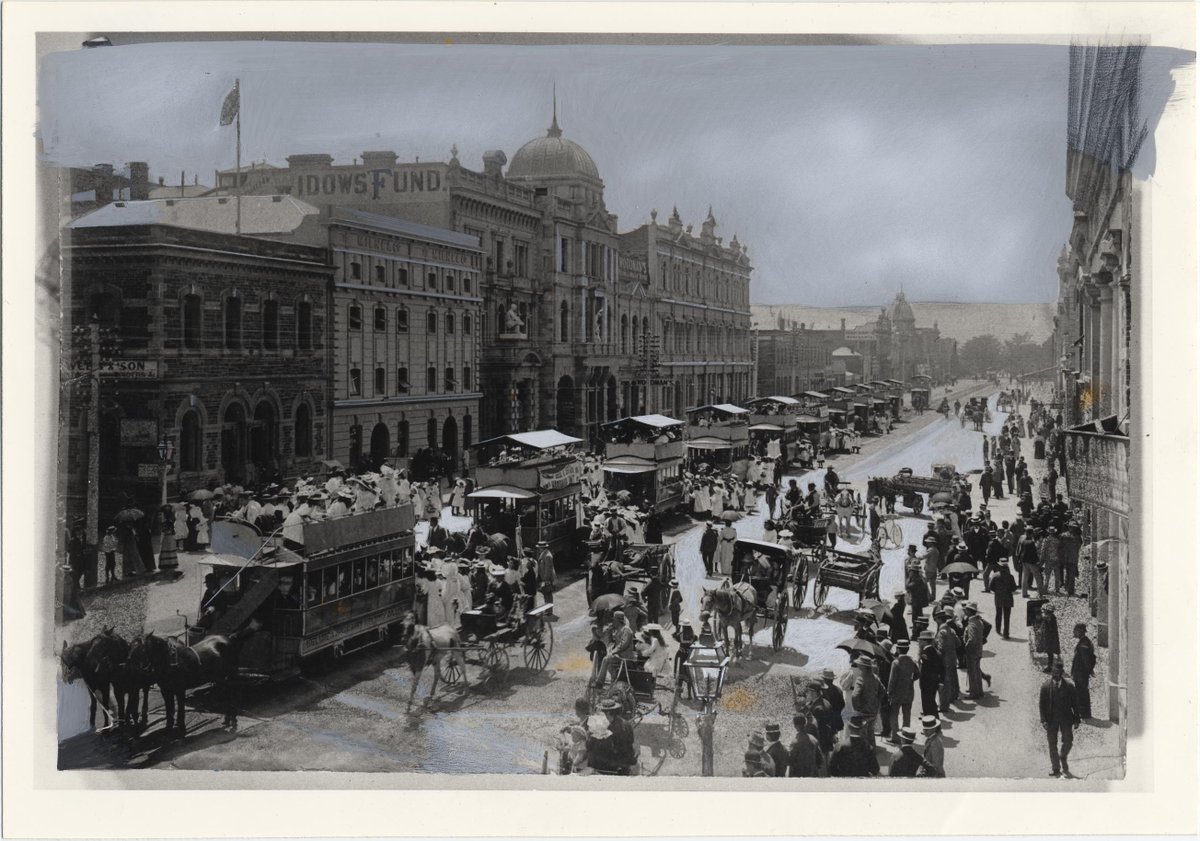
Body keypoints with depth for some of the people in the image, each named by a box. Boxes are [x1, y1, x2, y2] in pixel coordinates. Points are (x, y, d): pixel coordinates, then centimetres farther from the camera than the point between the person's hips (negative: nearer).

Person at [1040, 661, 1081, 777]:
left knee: (1068, 740, -10)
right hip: (1051, 719, 0)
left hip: (1066, 718, 0)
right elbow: (1041, 704, 0)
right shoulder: (1045, 686, 0)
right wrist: (1043, 720, -8)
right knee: (1052, 744, 2)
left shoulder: (1069, 686, 0)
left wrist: (1076, 719, -2)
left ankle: (1063, 757, 21)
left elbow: (1075, 703, 4)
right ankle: (1056, 769, 11)